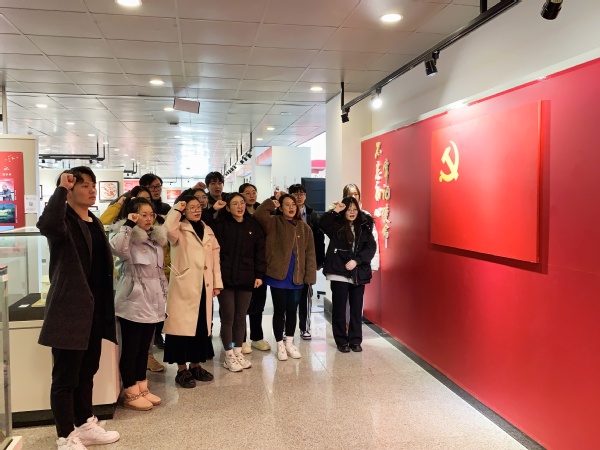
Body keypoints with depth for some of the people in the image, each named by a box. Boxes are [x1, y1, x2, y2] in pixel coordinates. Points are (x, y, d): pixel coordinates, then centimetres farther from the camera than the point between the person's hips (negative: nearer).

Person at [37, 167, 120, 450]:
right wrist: (61, 188, -26)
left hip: (94, 309, 8)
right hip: (70, 309, -8)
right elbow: (47, 224, -38)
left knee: (87, 372, 19)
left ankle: (85, 426, 33)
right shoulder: (64, 221, -11)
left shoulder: (95, 223, 13)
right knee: (66, 376, 4)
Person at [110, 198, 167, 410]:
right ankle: (130, 394, 13)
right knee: (130, 349, 2)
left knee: (144, 349, 16)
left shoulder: (156, 240, 13)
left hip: (152, 304, 8)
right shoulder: (129, 240, -10)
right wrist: (128, 225, -28)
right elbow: (116, 247, -36)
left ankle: (142, 388, 27)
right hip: (132, 304, -8)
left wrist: (163, 295, 19)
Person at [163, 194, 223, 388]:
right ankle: (182, 370, 10)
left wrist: (217, 282, 9)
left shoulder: (208, 231, 14)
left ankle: (196, 365, 25)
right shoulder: (179, 230, -2)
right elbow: (169, 228, -28)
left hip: (204, 286, 6)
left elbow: (215, 257, 13)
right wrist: (177, 209, -13)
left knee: (202, 326, 12)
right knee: (184, 325, -1)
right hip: (184, 285, -5)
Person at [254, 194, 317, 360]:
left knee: (292, 310, 13)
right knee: (279, 310, 6)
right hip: (278, 275, -3)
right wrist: (272, 203, -10)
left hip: (297, 277, 3)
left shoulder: (304, 228, 6)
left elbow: (309, 253, 4)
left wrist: (310, 276, -2)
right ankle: (280, 345, 19)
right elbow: (259, 214, -23)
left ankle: (289, 343, 29)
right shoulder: (274, 223, -2)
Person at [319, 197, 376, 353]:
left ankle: (355, 340, 21)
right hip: (339, 272, -2)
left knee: (357, 308, 8)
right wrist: (335, 211, -20)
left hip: (359, 273, 2)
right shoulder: (336, 225, 1)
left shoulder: (364, 227, 7)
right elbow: (322, 224, -18)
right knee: (339, 307, 4)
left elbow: (371, 247, -1)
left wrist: (356, 260, -12)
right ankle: (342, 341, 16)